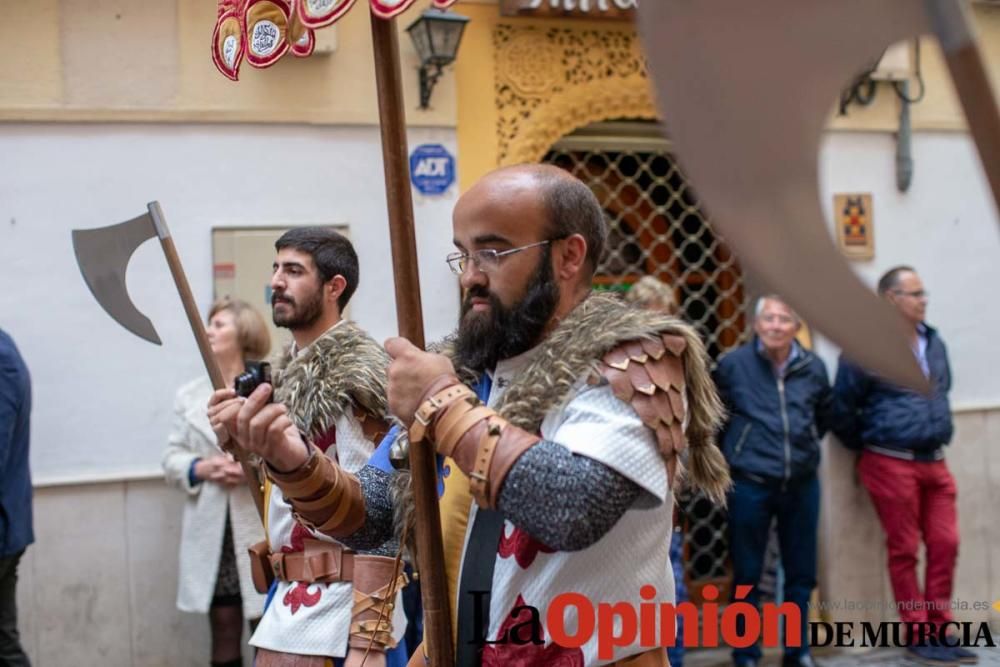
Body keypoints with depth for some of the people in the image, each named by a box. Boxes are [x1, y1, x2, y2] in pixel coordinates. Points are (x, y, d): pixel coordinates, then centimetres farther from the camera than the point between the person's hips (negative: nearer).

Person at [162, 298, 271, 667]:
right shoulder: (190, 394, 13)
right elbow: (172, 456, 10)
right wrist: (201, 468, -9)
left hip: (262, 524, -3)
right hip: (212, 527, 4)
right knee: (223, 626, 9)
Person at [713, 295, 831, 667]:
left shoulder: (813, 368, 0)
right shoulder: (733, 365, -7)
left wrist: (804, 448, 13)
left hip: (802, 484, 3)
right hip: (749, 485, -3)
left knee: (801, 575, 12)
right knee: (746, 576, 5)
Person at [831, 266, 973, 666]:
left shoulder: (933, 342, 9)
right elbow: (842, 410, -7)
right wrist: (867, 448, 4)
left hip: (934, 462, 6)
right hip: (892, 464, -6)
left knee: (944, 545, 6)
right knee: (904, 551, 2)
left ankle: (939, 630, 18)